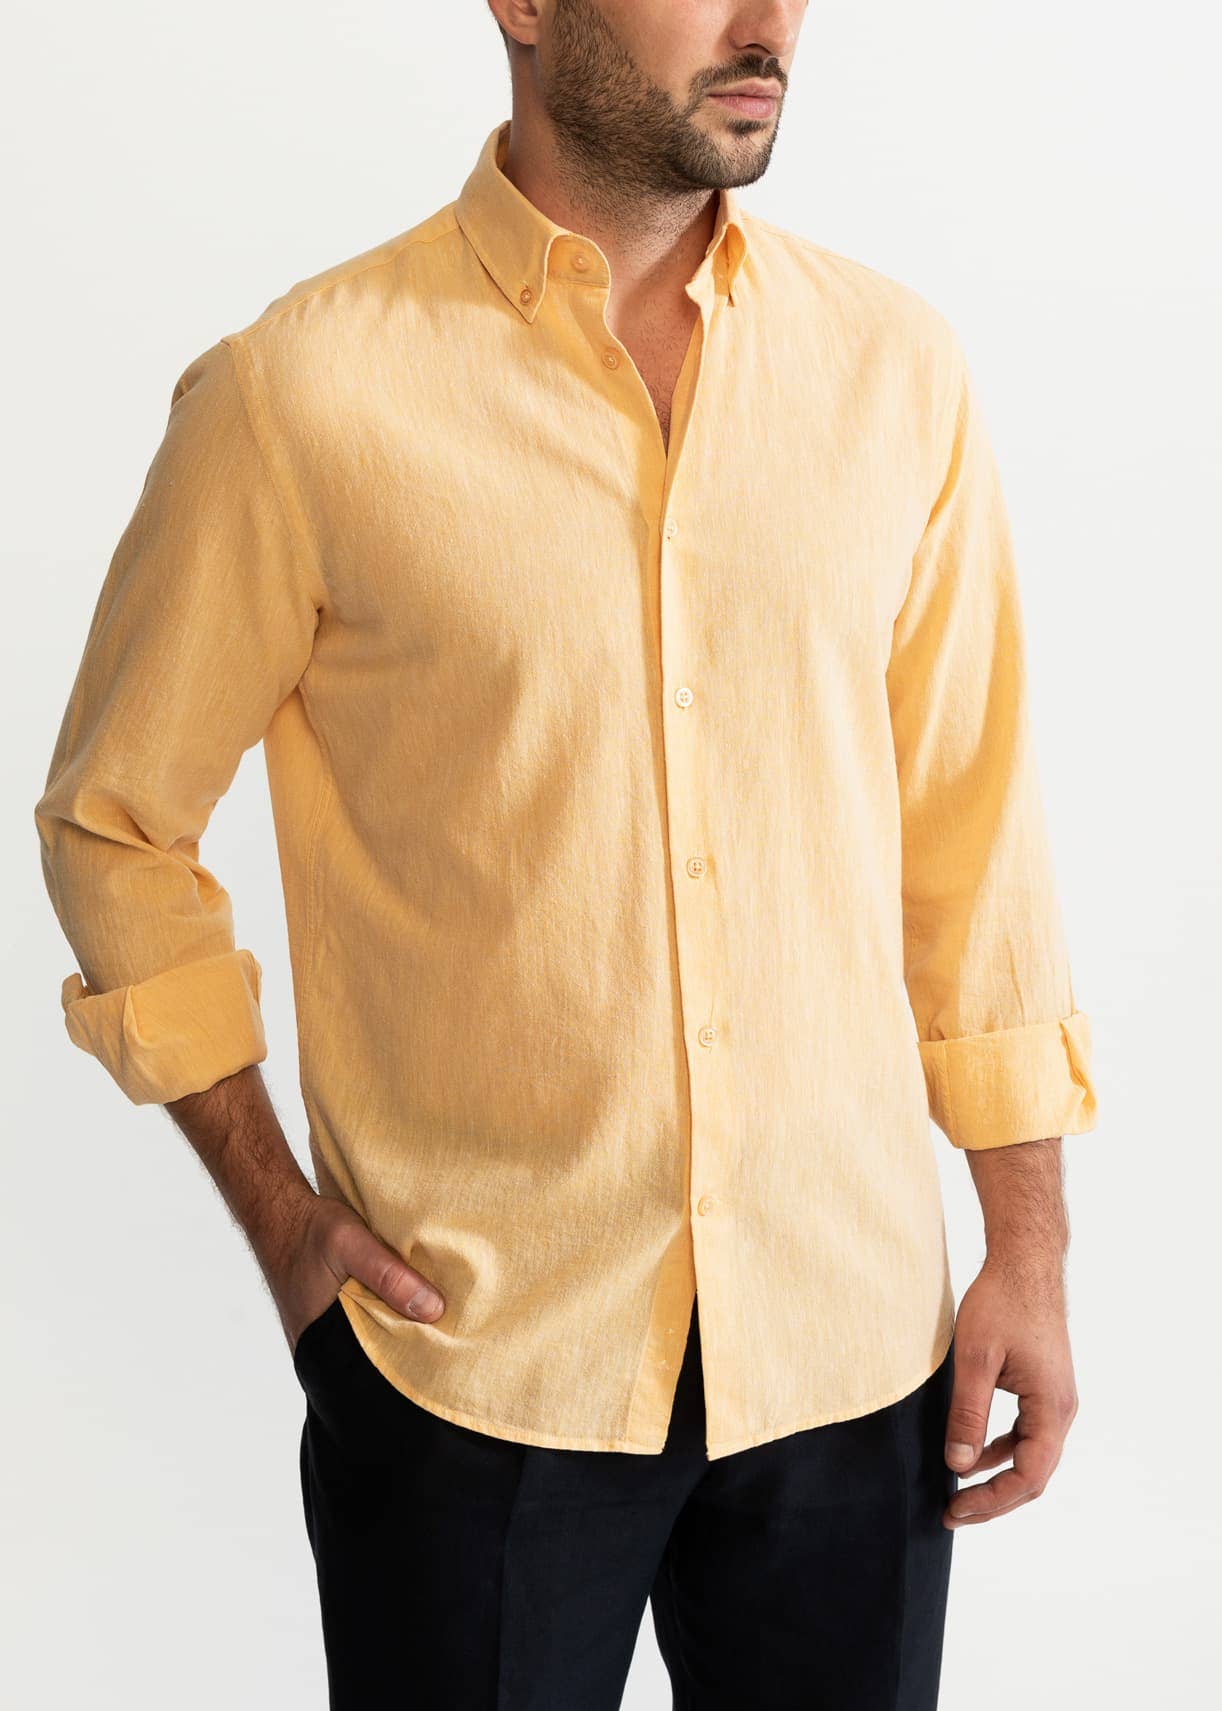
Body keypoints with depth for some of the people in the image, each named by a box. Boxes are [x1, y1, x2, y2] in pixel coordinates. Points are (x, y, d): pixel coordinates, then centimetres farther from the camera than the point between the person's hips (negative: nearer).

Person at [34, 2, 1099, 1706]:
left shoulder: (897, 367, 0)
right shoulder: (303, 392, -10)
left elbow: (972, 834, 5)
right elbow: (113, 820, 1)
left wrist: (1028, 1249, 5)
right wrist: (274, 1208, -3)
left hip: (854, 1342, 3)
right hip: (469, 1360, -2)